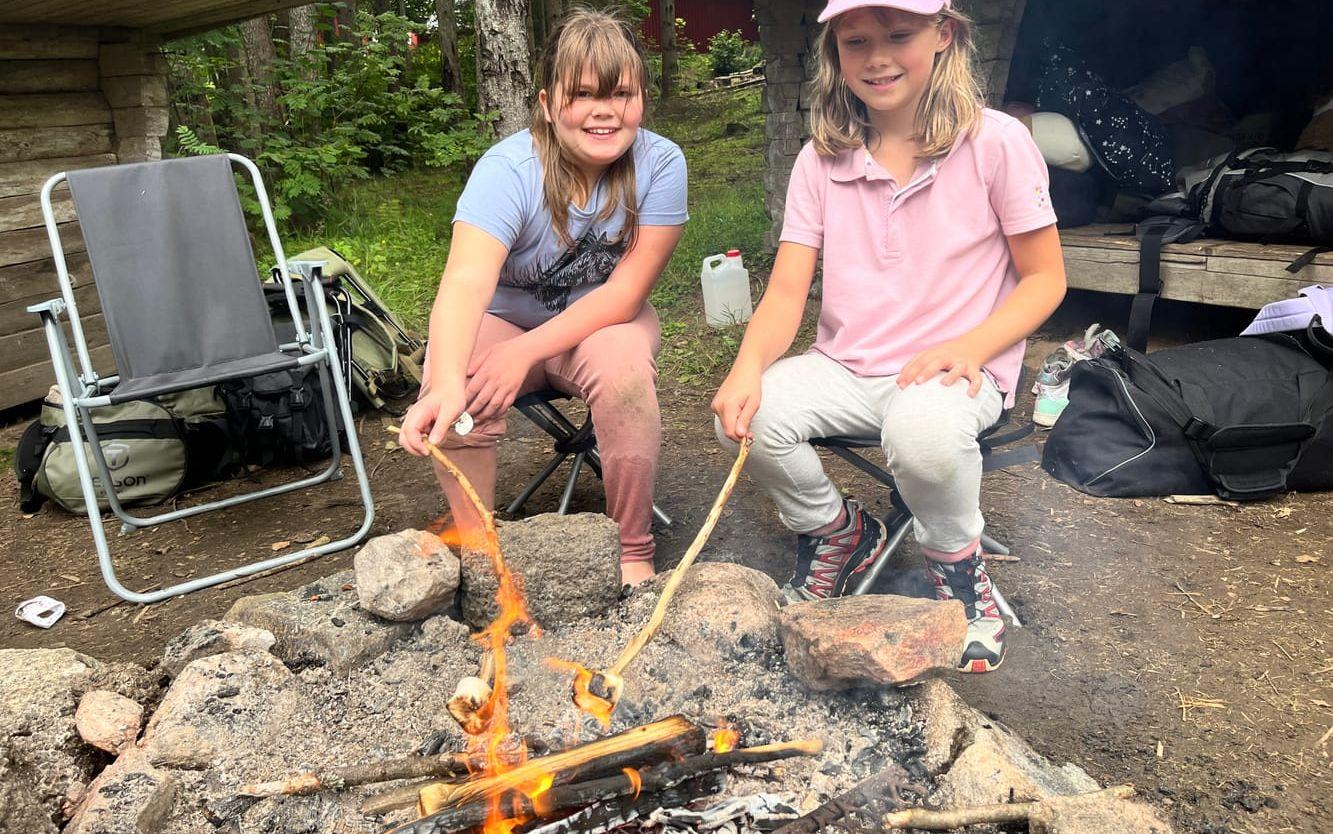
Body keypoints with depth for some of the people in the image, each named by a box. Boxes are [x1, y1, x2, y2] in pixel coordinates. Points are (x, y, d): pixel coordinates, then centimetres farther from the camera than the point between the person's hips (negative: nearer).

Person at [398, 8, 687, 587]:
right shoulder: (508, 169, -24)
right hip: (505, 319, 0)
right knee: (456, 392, -29)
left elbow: (626, 292, -21)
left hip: (603, 323, 1)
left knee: (622, 364, -32)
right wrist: (447, 384, -58)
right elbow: (466, 282, -40)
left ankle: (634, 554, -14)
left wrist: (528, 351, -30)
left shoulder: (660, 163, -19)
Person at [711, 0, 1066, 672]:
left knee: (923, 430, -37)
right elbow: (787, 290, -4)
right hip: (845, 366, 4)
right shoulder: (822, 158, 3)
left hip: (954, 370, -3)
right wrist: (750, 364, -24)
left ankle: (959, 568, -2)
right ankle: (838, 533, 9)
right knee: (747, 415, -23)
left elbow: (1045, 279, -2)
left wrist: (970, 347, -20)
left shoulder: (995, 143, -6)